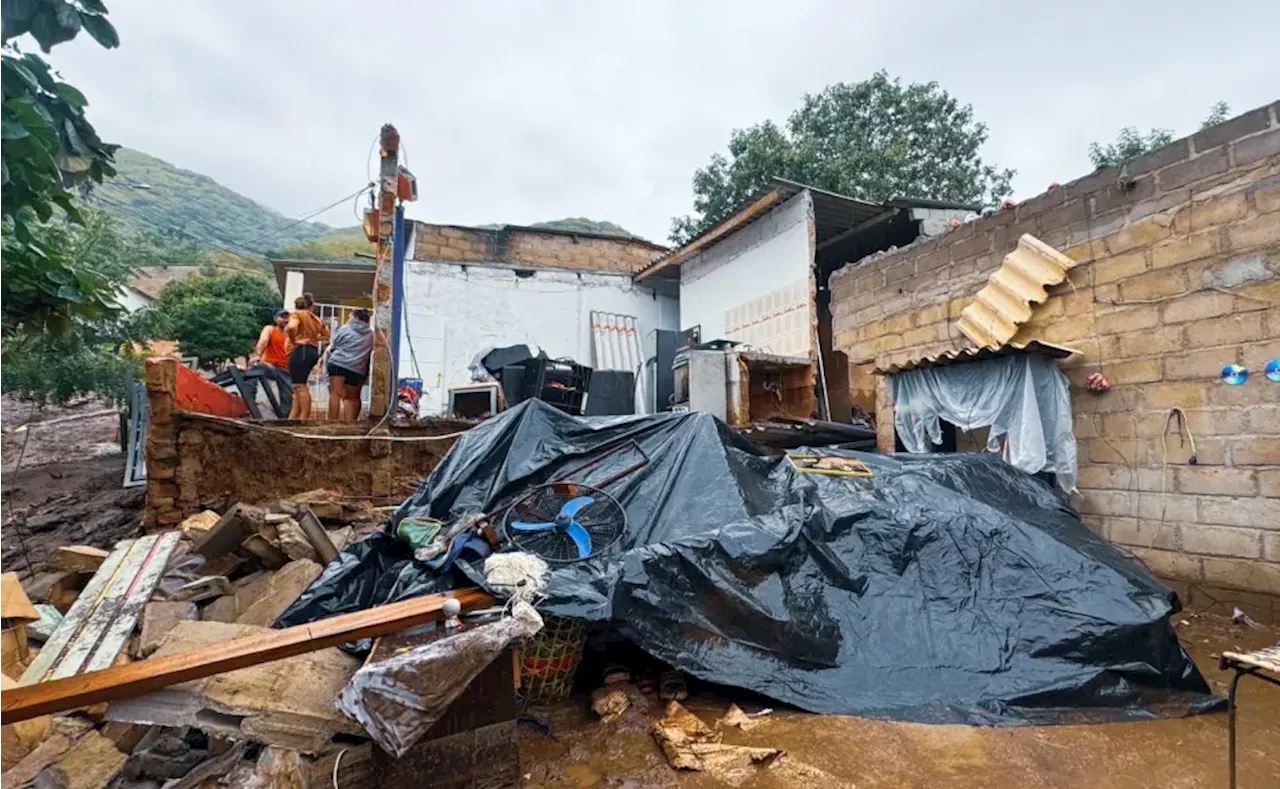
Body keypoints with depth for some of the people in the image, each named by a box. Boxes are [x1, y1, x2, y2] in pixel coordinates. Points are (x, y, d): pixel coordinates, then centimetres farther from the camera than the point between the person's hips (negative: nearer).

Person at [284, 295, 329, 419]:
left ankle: (304, 417, -16)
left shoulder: (297, 314, -1)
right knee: (298, 386, 11)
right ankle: (292, 418, 10)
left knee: (300, 386, -11)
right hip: (313, 351, 8)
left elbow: (291, 327, -23)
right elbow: (326, 335, 29)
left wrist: (293, 340, -9)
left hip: (300, 350, -8)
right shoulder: (315, 319, 20)